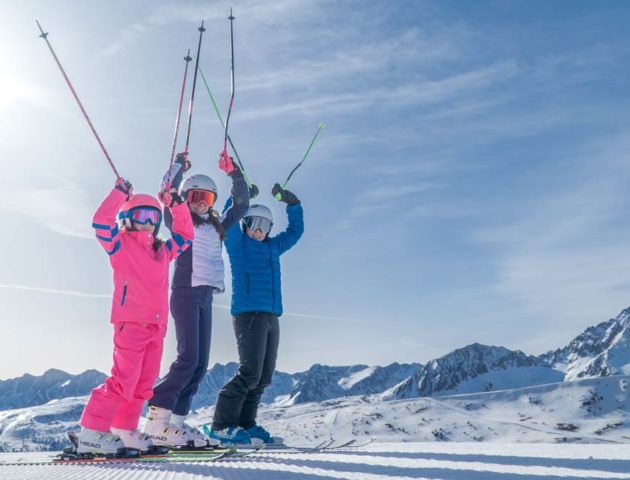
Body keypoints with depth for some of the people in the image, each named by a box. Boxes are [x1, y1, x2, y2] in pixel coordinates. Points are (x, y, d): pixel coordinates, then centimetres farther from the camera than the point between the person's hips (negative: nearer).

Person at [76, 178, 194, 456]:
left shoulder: (162, 251, 20)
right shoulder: (121, 245, 4)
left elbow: (185, 235, 28)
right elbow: (101, 223, -11)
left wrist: (177, 205, 20)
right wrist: (119, 193, -8)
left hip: (156, 325, 7)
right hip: (130, 322, -7)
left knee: (144, 382, 9)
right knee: (123, 379, -12)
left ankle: (124, 430, 20)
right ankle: (92, 433, -4)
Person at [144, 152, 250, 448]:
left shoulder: (217, 226, 21)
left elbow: (242, 205, 25)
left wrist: (234, 174, 20)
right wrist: (179, 166, -1)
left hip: (206, 296, 6)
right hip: (186, 292, -6)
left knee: (200, 363, 2)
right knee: (188, 358, -15)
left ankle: (176, 422, 6)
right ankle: (156, 421, -9)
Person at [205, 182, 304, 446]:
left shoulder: (272, 247, 21)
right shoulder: (237, 243, 6)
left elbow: (296, 230, 29)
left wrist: (292, 203, 22)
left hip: (271, 316, 7)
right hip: (248, 313, -7)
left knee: (264, 377, 6)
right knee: (250, 372, -14)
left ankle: (245, 424, 16)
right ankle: (222, 425, -3)